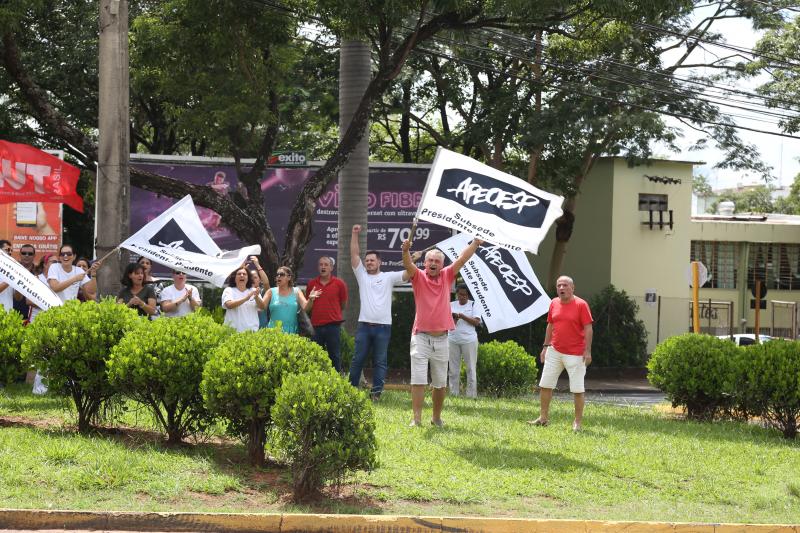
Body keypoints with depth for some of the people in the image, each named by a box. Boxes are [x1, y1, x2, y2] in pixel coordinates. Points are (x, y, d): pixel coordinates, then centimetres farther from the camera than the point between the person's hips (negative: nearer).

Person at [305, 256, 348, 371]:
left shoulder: (339, 284, -1)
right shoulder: (311, 284, 6)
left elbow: (343, 304, 9)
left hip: (333, 325, -3)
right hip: (316, 326, 3)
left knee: (334, 355, 1)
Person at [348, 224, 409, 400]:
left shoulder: (388, 277, 6)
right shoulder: (362, 275, 12)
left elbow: (408, 274, -4)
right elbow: (354, 255, 5)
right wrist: (355, 234, -2)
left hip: (383, 326, -2)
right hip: (364, 325, 2)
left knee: (380, 362, 2)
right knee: (358, 359, 4)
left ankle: (376, 391, 3)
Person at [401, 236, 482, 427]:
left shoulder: (447, 276, 8)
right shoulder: (419, 277, -1)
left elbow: (462, 259, 3)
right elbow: (408, 265, -19)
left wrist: (475, 243, -7)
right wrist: (405, 250, -38)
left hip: (441, 338, 3)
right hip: (421, 337, -3)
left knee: (440, 383, 10)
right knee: (418, 380, -8)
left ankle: (437, 417, 22)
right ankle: (416, 418, -8)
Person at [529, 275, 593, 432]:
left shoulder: (581, 304, -10)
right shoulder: (554, 303, 7)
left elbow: (588, 328, -11)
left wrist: (588, 351, -15)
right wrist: (545, 346, 13)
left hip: (575, 354, -5)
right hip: (554, 352, 6)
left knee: (577, 389, -2)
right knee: (545, 385, 7)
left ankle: (578, 422, 8)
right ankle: (543, 417, 18)